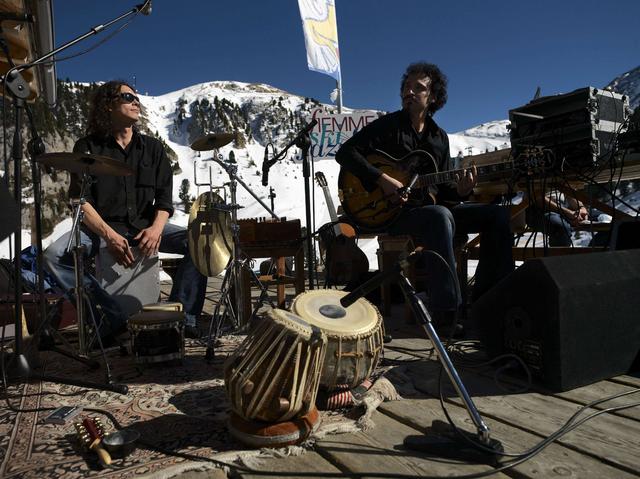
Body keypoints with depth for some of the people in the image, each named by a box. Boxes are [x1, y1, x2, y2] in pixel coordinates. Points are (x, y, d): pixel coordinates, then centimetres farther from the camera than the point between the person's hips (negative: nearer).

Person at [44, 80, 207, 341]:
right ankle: (114, 317, -22)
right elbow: (80, 200, -8)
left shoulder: (152, 148, 10)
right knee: (54, 255, -28)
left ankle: (182, 315, -19)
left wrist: (156, 227, -20)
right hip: (100, 226, -1)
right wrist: (108, 235, -25)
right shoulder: (87, 147, 2)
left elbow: (164, 197, 2)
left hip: (146, 225, 2)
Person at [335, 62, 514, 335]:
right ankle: (446, 313, -37)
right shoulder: (388, 125, 0)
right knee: (440, 216, -38)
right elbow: (345, 152, -11)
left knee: (497, 214, -7)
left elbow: (443, 190, 14)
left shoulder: (439, 137, 16)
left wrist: (460, 191, -11)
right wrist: (382, 180, -21)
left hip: (431, 207, 6)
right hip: (390, 211, -6)